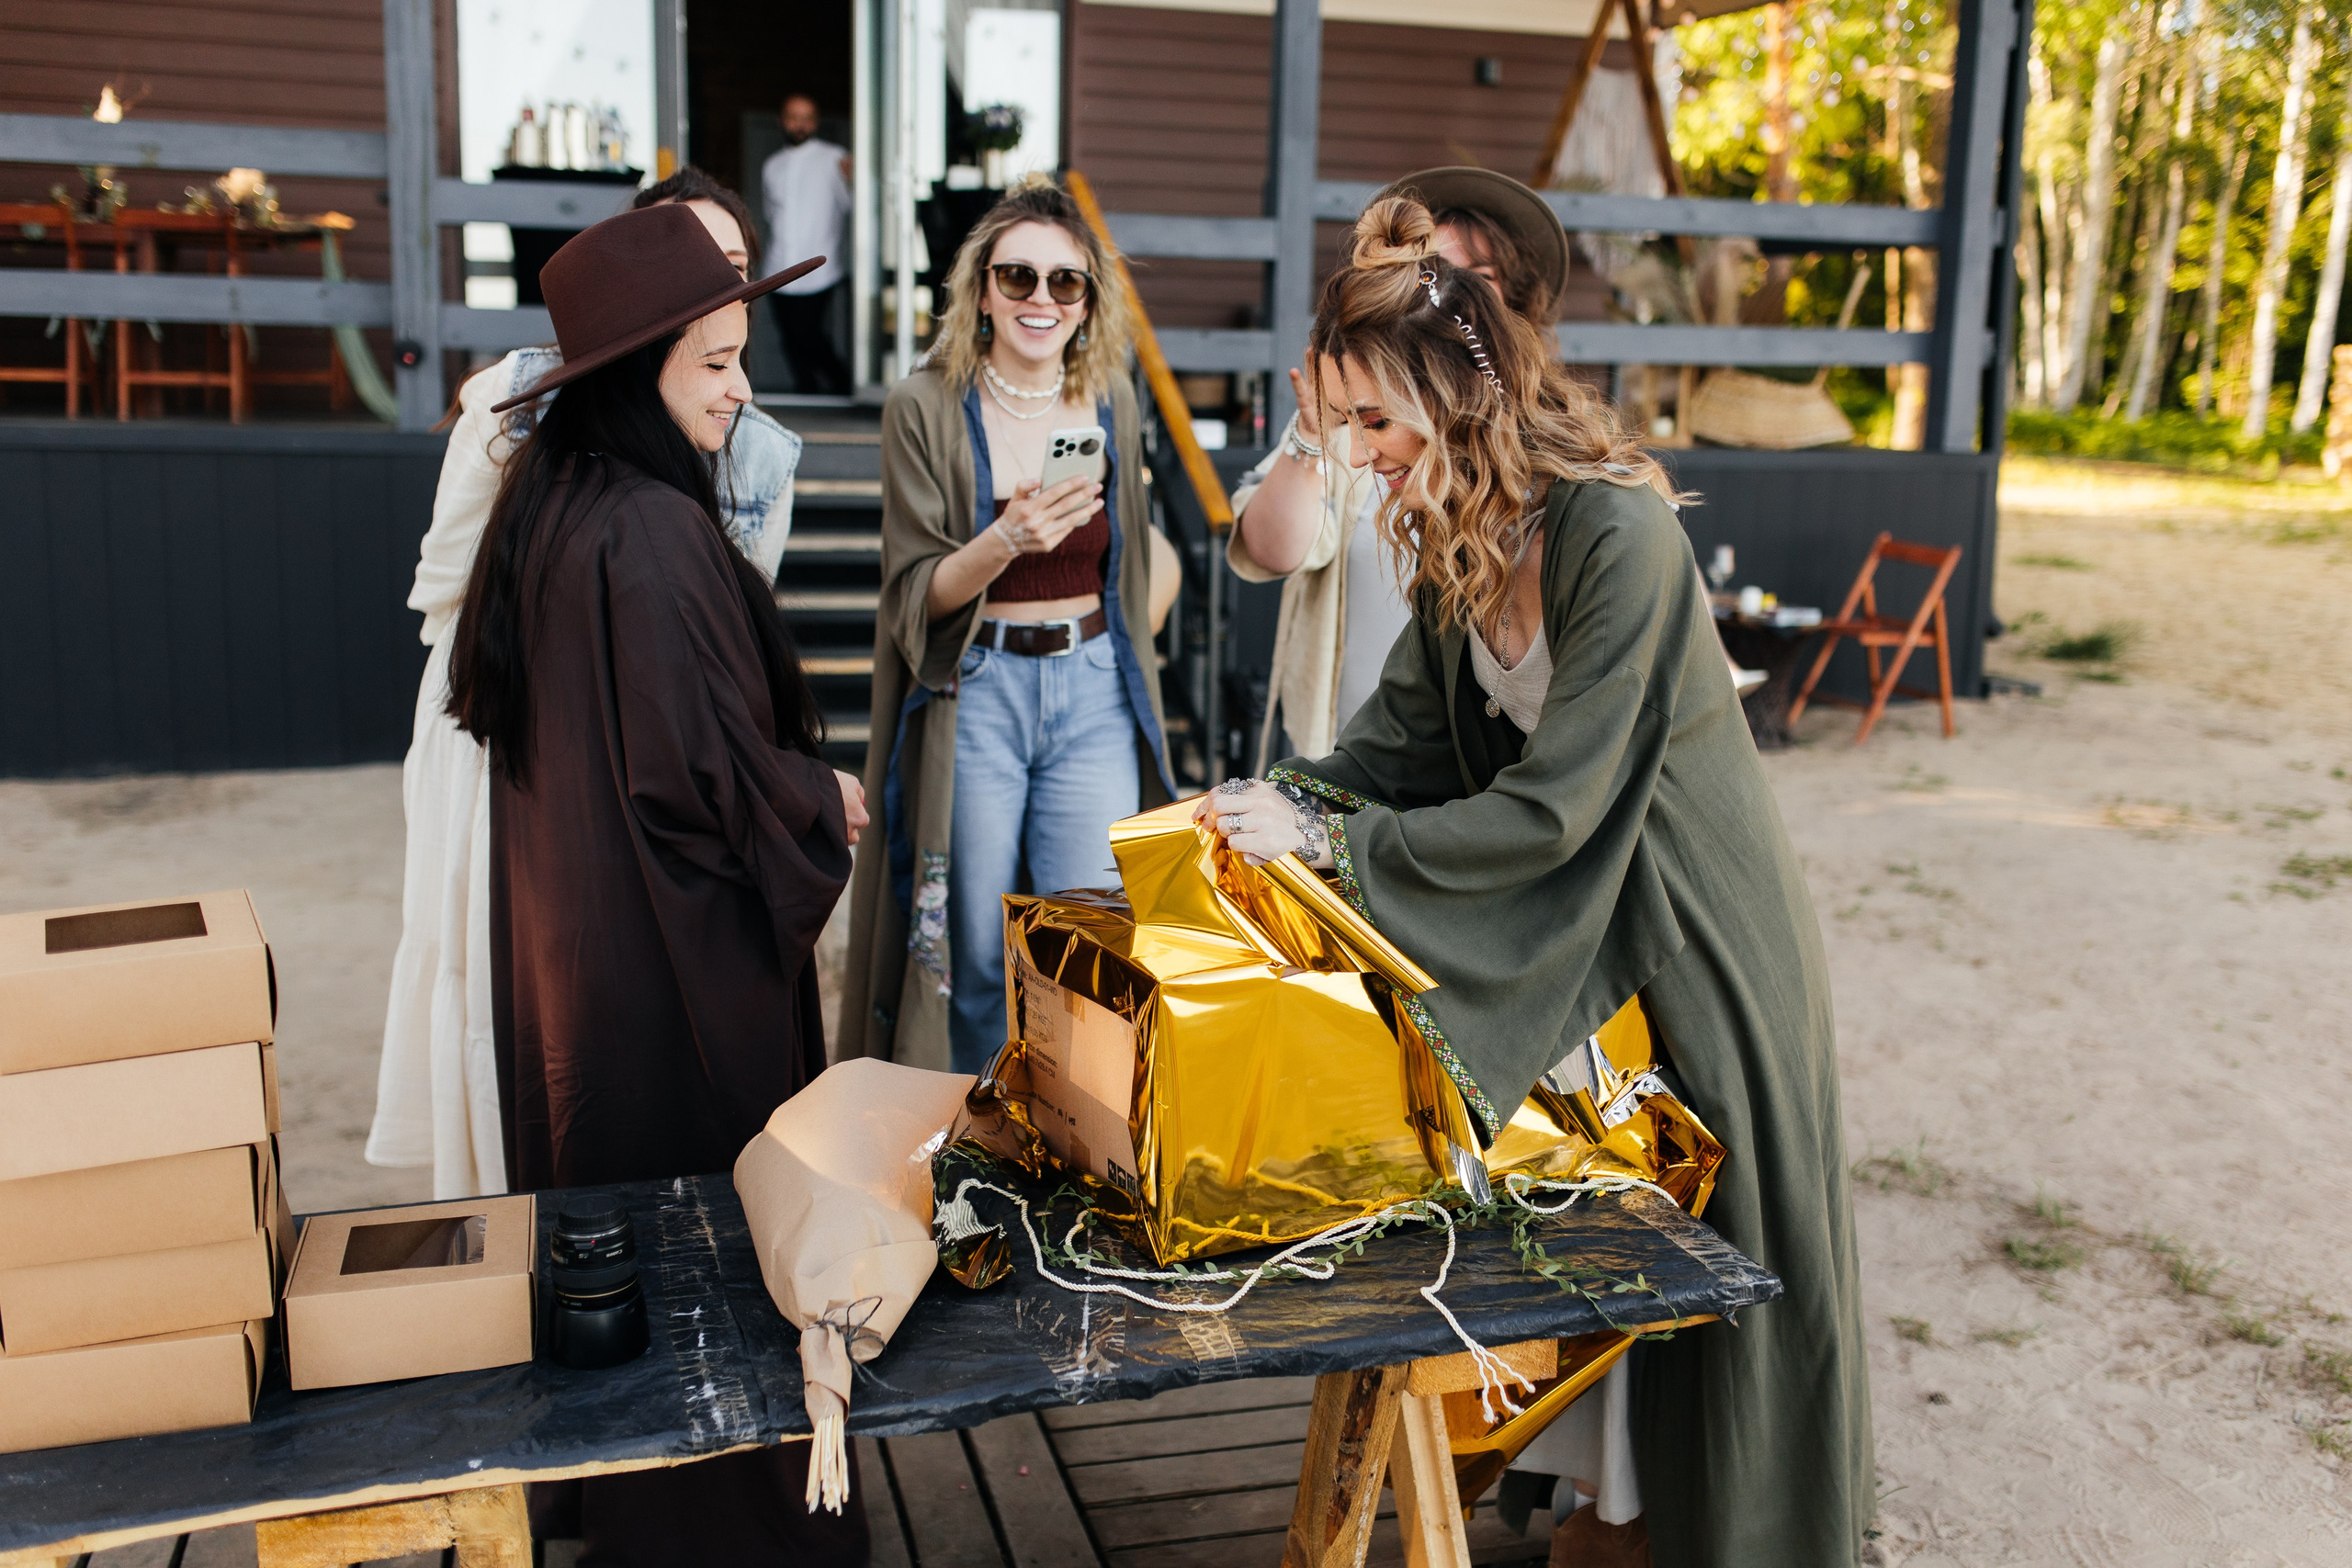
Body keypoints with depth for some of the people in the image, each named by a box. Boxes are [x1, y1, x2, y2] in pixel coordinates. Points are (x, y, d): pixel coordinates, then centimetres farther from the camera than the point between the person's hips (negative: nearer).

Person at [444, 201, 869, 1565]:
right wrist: (824, 806, -5)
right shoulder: (652, 536, -24)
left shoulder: (550, 501, 6)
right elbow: (704, 769, -26)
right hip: (675, 945, -10)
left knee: (609, 1187, 20)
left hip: (570, 930, 10)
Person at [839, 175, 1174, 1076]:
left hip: (1094, 693, 3)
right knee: (975, 958, 5)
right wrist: (1004, 543, -26)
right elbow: (917, 595, -7)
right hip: (973, 693, -2)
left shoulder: (1111, 403, 7)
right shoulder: (926, 407, -4)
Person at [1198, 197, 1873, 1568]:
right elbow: (1410, 720, 6)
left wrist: (1329, 839, -25)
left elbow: (1549, 807, -29)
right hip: (1573, 922, 8)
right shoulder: (1462, 528, -4)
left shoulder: (1619, 536, -30)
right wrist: (1284, 793, -11)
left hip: (1696, 927, -7)